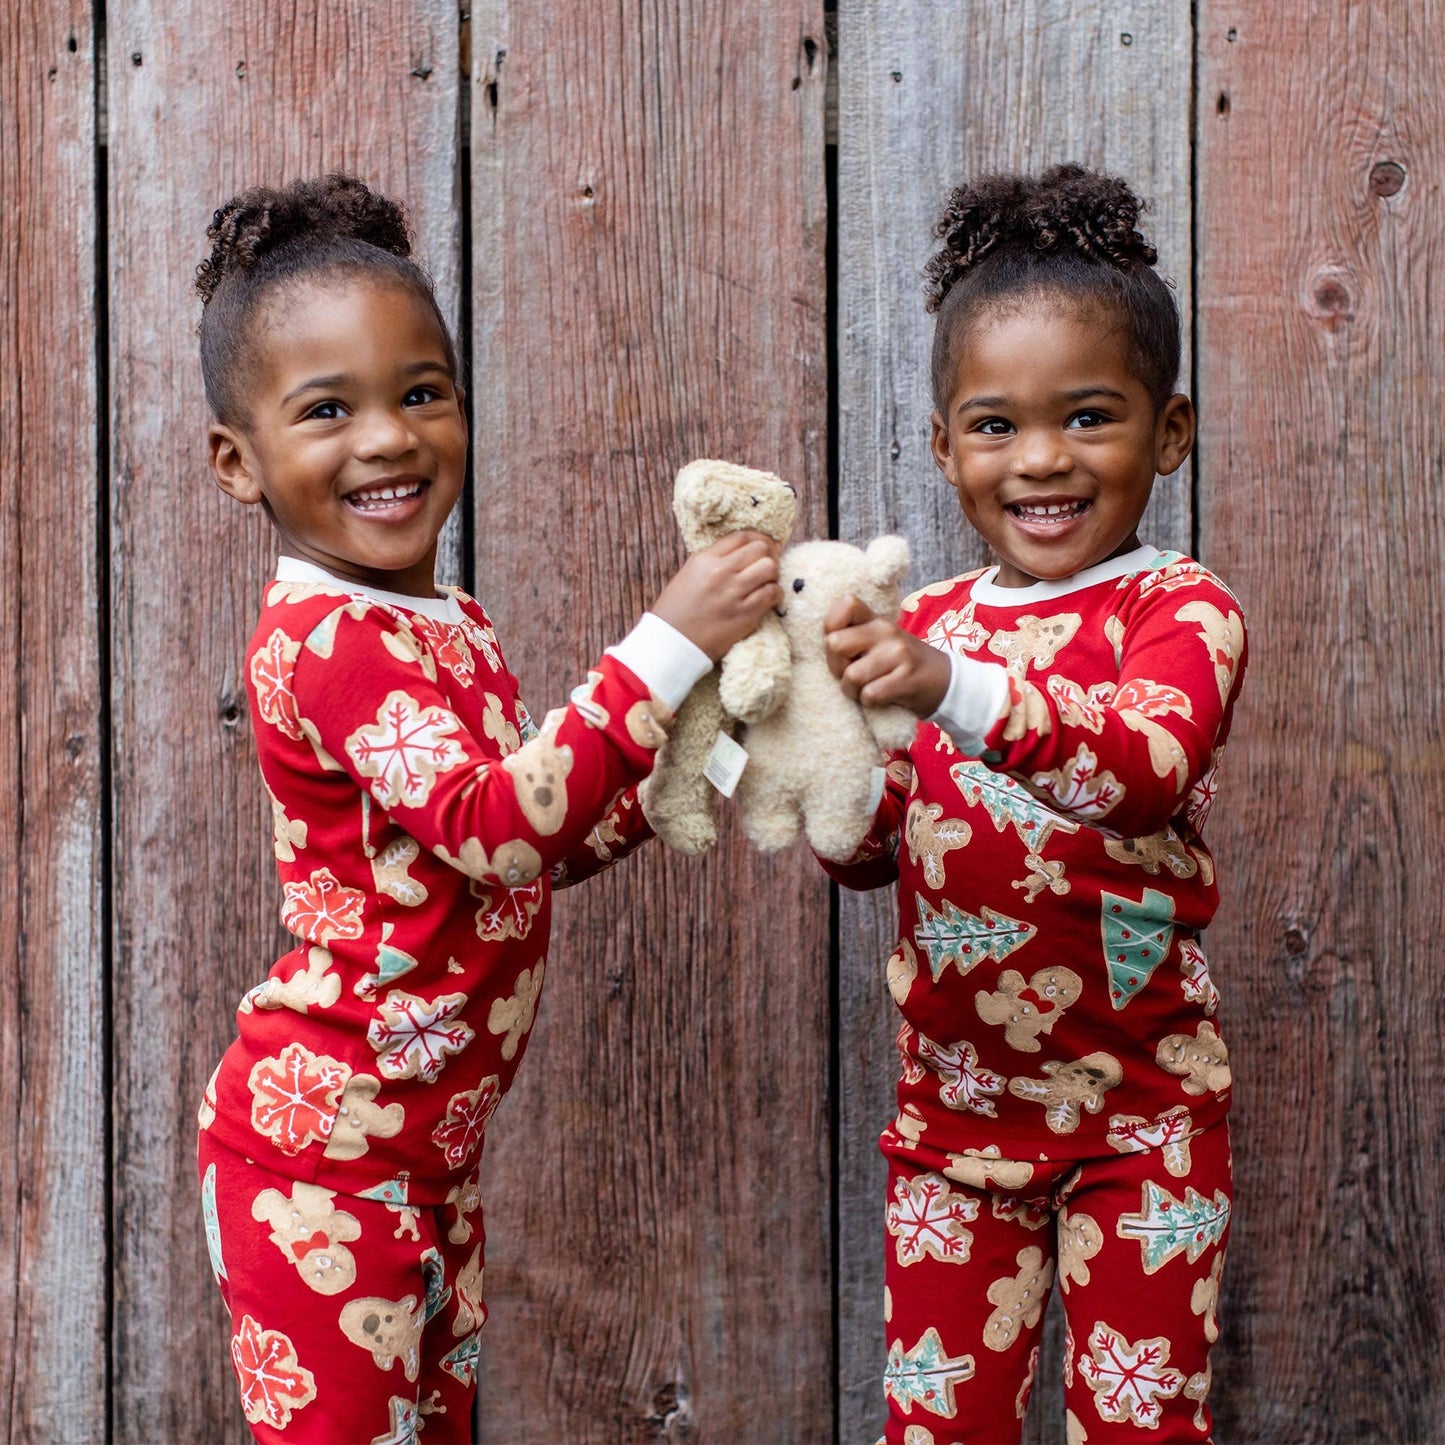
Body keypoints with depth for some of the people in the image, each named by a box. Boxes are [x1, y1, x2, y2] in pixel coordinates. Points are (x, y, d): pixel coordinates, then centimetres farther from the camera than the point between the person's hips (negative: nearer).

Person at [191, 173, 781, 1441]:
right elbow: (494, 826, -32)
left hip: (432, 1147, 9)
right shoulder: (326, 640, -19)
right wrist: (668, 645, -33)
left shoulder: (453, 630, 11)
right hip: (324, 1149, -9)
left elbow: (540, 850, 17)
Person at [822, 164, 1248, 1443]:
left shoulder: (1180, 612, -10)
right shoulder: (930, 623, 6)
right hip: (952, 1101, 5)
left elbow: (1151, 761, -32)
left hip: (1136, 1113, -4)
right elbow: (875, 848, 11)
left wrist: (954, 689, -46)